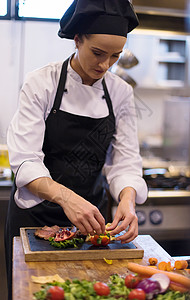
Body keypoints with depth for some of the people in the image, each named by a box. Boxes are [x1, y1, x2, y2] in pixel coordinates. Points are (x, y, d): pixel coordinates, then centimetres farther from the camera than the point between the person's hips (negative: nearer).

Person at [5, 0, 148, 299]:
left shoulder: (121, 92, -2)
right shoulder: (41, 82, -14)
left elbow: (126, 160, -5)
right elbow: (25, 161, -21)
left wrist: (127, 199, -26)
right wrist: (65, 196, -39)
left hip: (90, 217, 3)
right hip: (36, 214, -3)